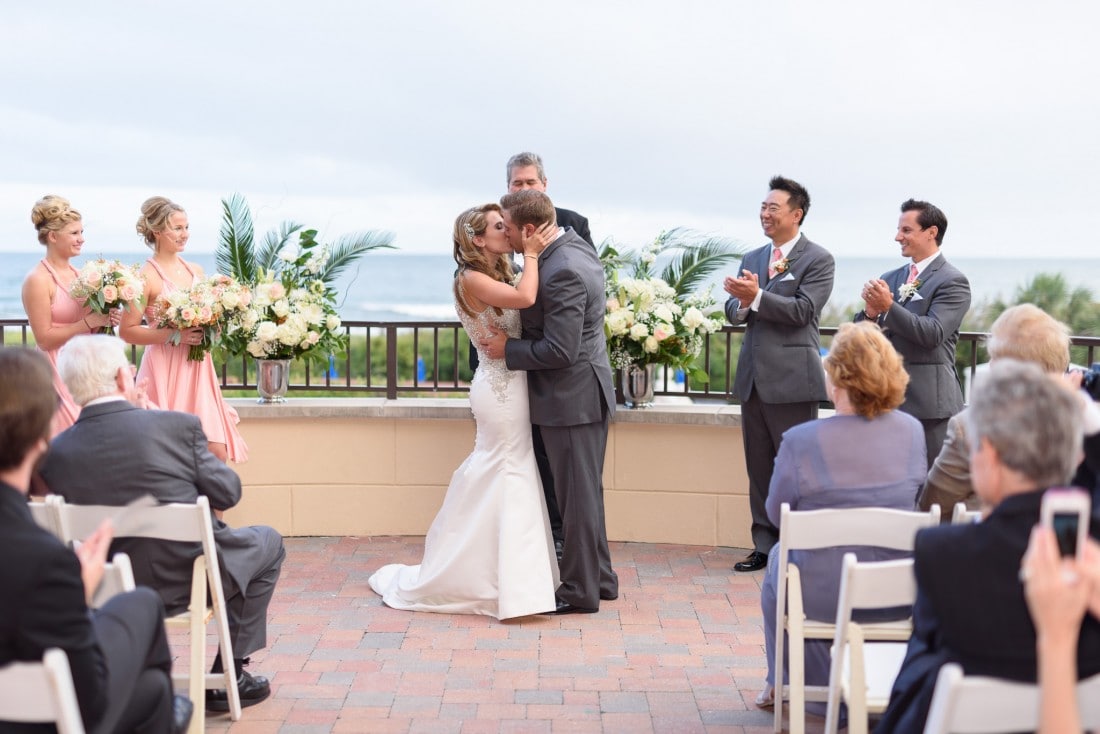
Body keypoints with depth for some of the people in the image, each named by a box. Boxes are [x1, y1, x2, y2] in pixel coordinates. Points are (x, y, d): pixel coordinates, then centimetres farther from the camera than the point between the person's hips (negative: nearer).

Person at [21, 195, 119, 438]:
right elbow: (44, 339, -14)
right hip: (59, 372, -7)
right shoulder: (38, 280, -11)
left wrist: (104, 319, -1)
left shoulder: (76, 274, 9)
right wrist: (89, 322, -17)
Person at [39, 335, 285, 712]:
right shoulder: (177, 426, -16)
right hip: (189, 581, -4)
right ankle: (228, 677, 22)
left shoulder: (54, 453, -8)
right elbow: (227, 493, -6)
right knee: (267, 542, 24)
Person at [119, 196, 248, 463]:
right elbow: (127, 330, -11)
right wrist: (174, 336, -17)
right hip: (165, 373, -6)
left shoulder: (196, 271, 12)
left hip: (197, 370, 6)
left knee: (217, 452, -2)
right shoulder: (147, 276, -7)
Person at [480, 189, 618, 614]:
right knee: (585, 491, 19)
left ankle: (580, 591, 11)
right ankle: (599, 577, 30)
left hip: (571, 399, -10)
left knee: (577, 495, 0)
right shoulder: (575, 247, 7)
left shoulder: (561, 272, -24)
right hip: (585, 392, 10)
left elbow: (559, 351, -26)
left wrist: (507, 349, -13)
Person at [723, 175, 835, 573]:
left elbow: (803, 310, -16)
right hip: (754, 376, 7)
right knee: (759, 466, 11)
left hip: (792, 377, -7)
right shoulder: (753, 258, 15)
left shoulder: (818, 260, -4)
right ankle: (765, 545, 20)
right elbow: (733, 311, 11)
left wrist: (755, 297, -21)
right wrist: (741, 302, -12)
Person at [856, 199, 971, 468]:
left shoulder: (952, 282, -6)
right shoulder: (890, 279, 14)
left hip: (927, 399, -6)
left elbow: (933, 333, -18)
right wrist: (870, 312, -10)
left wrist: (888, 307, -24)